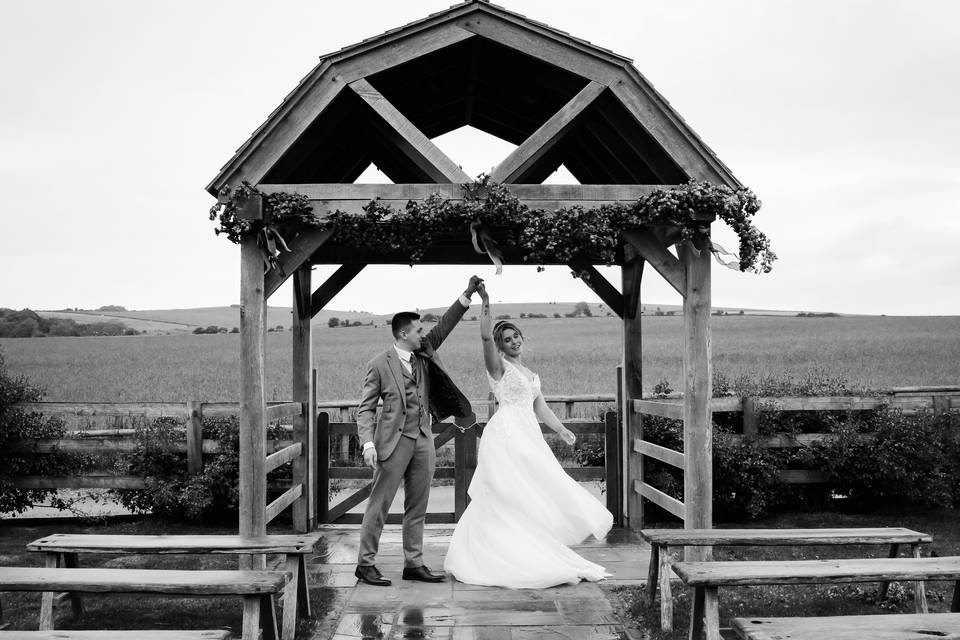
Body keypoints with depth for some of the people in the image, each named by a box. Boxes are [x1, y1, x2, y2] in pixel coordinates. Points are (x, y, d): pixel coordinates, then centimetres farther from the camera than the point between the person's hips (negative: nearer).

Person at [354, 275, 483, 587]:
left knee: (417, 507, 10)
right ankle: (365, 563, 8)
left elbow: (443, 327, 9)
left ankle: (414, 564, 18)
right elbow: (365, 408, -5)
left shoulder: (423, 355, 10)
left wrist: (467, 295, -1)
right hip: (394, 441, -6)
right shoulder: (379, 365, -6)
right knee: (379, 504, -1)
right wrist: (368, 443, -17)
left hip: (423, 440, 6)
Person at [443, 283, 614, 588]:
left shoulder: (531, 375, 21)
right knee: (515, 498, -9)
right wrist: (485, 304, -24)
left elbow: (541, 408, 19)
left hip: (528, 437, 7)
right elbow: (485, 337, -17)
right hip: (506, 434, -7)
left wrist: (562, 429, 6)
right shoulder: (499, 366, 0)